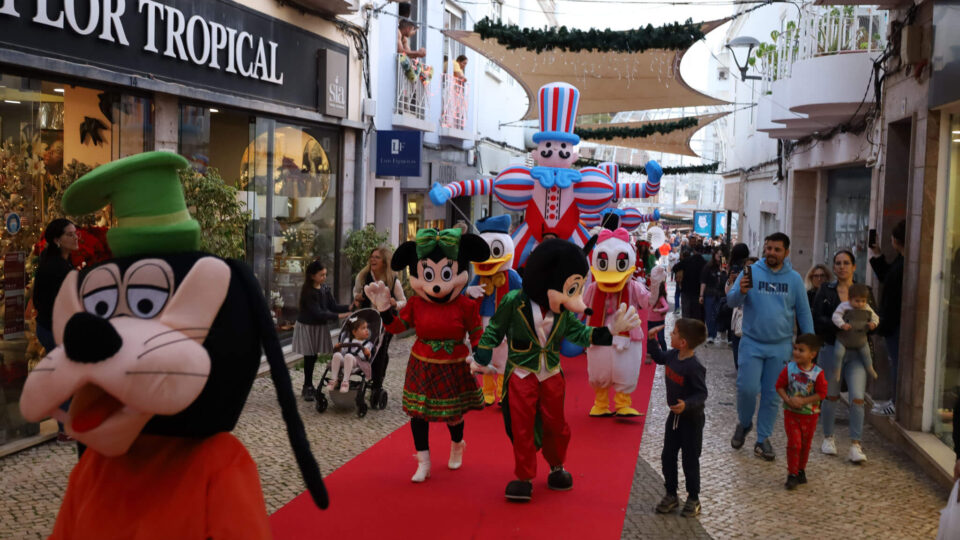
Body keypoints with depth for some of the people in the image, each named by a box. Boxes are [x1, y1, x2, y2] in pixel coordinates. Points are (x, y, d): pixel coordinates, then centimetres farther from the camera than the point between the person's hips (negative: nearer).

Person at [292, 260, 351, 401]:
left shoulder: (325, 289, -1)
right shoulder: (307, 292, -21)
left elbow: (333, 306, 0)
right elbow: (318, 313, -25)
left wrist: (349, 308, -17)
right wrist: (339, 316, -30)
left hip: (319, 326, 6)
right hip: (307, 326, -6)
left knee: (313, 357, 11)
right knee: (309, 357, -2)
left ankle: (309, 386, 24)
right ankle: (307, 388, 10)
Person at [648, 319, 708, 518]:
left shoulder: (694, 367, -28)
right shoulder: (672, 356, -5)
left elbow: (702, 393, -26)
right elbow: (659, 357, 18)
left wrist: (687, 405, -41)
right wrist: (651, 340, 8)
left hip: (691, 419, -7)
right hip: (674, 416, 8)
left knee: (690, 460, 7)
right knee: (667, 457, 13)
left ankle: (693, 499, 23)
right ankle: (671, 495, 27)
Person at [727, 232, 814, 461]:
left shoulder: (794, 278, 2)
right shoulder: (751, 271, -4)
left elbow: (803, 313, 8)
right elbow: (731, 301, -10)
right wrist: (740, 291, -33)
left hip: (780, 347, 2)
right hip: (752, 343, -2)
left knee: (772, 395, 7)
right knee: (747, 388, -8)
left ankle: (763, 440, 19)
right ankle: (744, 423, 21)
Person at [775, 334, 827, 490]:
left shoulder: (818, 373, -12)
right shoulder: (789, 369, -8)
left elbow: (821, 394, -12)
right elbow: (780, 386, -3)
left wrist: (803, 401, -21)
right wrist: (788, 399, -18)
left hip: (810, 414, 0)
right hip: (791, 413, 0)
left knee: (805, 444, 13)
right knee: (794, 443, -6)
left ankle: (801, 470, 33)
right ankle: (792, 474, 3)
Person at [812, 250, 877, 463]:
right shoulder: (825, 291, 3)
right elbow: (818, 318, -8)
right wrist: (837, 325, -25)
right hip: (831, 348, 0)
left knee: (857, 398, -9)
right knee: (831, 396, 11)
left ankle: (855, 445, -3)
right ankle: (828, 438, 28)